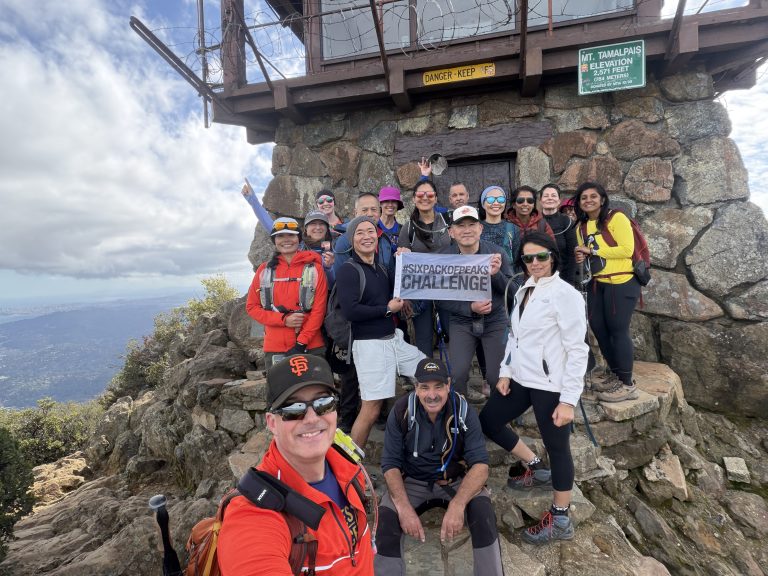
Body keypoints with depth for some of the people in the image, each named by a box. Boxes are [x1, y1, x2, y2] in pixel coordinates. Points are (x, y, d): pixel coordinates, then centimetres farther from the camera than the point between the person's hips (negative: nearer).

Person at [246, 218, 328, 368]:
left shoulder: (314, 268, 0)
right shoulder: (264, 270, 7)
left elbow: (319, 309, -4)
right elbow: (252, 306, 7)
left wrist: (301, 343, -11)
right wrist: (283, 319, -8)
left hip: (311, 347, -1)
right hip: (275, 349, 2)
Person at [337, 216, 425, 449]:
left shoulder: (381, 267, 13)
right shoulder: (347, 270, -11)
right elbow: (350, 311, -22)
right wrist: (388, 309, -11)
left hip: (394, 339, 8)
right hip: (370, 344, -8)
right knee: (371, 408, -4)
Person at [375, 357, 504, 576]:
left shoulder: (464, 411, -17)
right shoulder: (401, 411, -16)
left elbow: (480, 464, -19)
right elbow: (391, 464, -11)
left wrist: (457, 505, -36)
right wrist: (404, 507, -27)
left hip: (457, 480, 0)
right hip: (412, 480, 0)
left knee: (483, 511, -27)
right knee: (385, 518, -25)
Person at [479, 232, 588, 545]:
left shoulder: (565, 294, -14)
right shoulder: (523, 291, 9)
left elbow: (577, 350, -16)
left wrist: (569, 399, -18)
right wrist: (505, 372, 8)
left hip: (550, 385, -8)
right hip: (520, 379, 8)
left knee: (557, 447, 7)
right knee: (487, 421, 15)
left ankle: (560, 521, 27)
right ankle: (536, 469, 35)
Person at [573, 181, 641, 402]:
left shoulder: (616, 218, -9)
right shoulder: (581, 227, 12)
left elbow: (627, 249, -18)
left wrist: (593, 250, -16)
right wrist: (582, 259, 1)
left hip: (621, 283, -7)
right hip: (596, 284, 8)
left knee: (618, 330, -4)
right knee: (597, 327, 9)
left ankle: (628, 384, 8)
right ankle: (616, 375, 26)